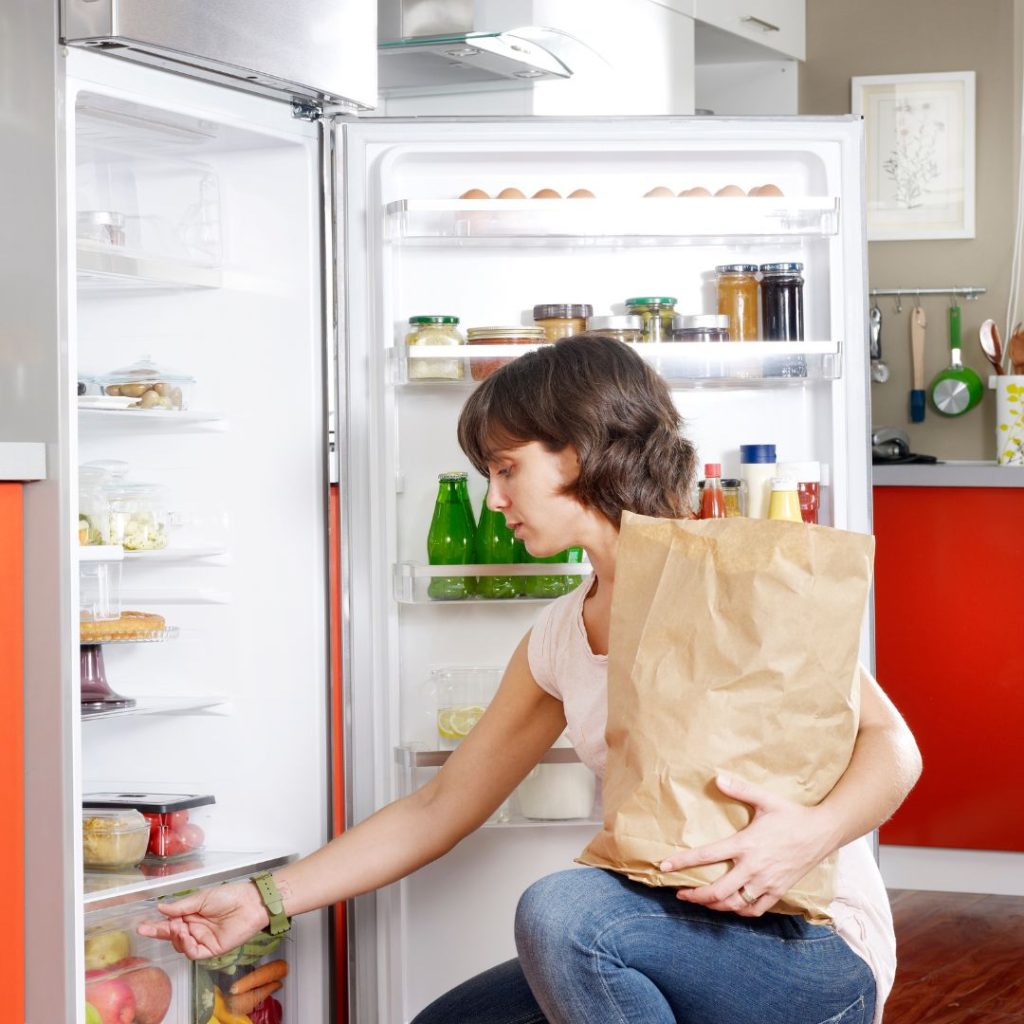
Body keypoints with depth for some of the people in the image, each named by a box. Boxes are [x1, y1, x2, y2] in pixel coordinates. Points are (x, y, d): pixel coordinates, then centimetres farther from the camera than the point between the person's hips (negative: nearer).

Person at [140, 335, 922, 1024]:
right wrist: (266, 902, 13)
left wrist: (815, 832, -34)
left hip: (819, 952, -7)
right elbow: (437, 809, 16)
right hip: (673, 945, 7)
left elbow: (892, 745, -13)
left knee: (560, 910, -30)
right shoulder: (558, 640, 12)